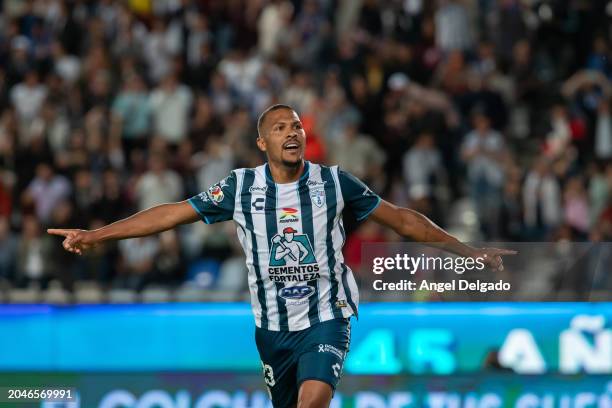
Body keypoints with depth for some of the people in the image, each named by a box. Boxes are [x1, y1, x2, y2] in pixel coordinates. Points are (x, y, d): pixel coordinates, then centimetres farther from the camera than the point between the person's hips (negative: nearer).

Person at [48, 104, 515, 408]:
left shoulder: (334, 182, -4)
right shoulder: (241, 186, -2)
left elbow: (401, 218, 5)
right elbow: (173, 213, 0)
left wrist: (467, 250, 5)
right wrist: (95, 235, -4)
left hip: (326, 318, -2)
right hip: (272, 324, 2)